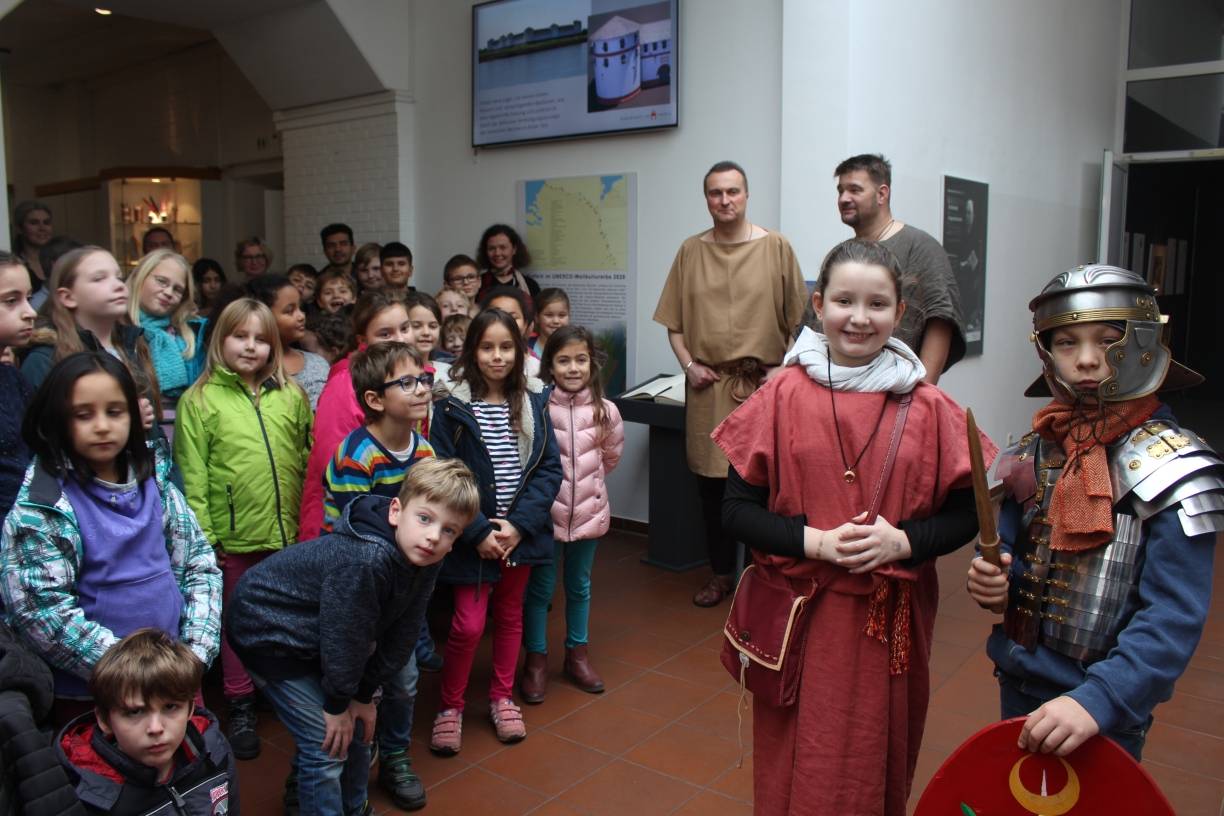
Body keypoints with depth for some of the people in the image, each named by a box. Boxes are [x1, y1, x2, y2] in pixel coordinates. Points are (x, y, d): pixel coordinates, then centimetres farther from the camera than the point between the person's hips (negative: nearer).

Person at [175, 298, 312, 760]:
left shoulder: (291, 396, 5)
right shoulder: (199, 400, -4)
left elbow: (308, 458, 7)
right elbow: (192, 476, -6)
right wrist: (202, 535, -11)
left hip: (289, 532, 2)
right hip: (233, 535, -2)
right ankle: (241, 708, 28)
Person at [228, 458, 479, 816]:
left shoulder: (424, 560, -13)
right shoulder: (364, 559, -38)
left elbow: (400, 633, -4)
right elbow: (345, 636, -27)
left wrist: (364, 696, -1)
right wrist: (338, 704, -13)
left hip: (313, 638, 8)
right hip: (267, 630, -8)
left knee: (357, 727, 15)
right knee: (328, 744, -8)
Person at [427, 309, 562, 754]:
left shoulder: (534, 401, -1)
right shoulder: (452, 406, -10)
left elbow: (549, 467, -3)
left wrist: (519, 525, -13)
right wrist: (479, 532, -17)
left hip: (522, 531, 3)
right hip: (475, 535, -3)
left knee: (510, 615, 17)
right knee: (468, 625, -3)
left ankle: (501, 697, 36)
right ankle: (450, 707, 20)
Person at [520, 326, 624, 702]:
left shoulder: (605, 411, -5)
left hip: (588, 510, 3)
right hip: (546, 511, -3)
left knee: (579, 585, 18)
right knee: (540, 587, 9)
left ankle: (576, 653, 35)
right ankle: (536, 658, 25)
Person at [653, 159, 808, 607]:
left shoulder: (775, 247, -1)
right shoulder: (691, 250, 6)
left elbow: (797, 320, 0)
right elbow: (673, 321, 9)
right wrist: (688, 365, -2)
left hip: (763, 384, -2)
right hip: (708, 386, 3)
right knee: (711, 481, 10)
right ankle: (720, 573, 25)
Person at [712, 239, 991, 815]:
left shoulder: (927, 407, -2)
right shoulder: (783, 395, -4)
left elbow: (964, 514, 3)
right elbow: (737, 510, -3)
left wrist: (901, 541, -15)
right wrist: (814, 541, -17)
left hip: (892, 622, 1)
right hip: (798, 617, -1)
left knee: (876, 764, 15)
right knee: (797, 769, 9)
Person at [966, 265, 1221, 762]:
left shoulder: (1172, 470, -16)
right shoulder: (1032, 455, 0)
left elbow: (1173, 618, -23)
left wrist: (1098, 701, -34)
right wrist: (993, 581, -13)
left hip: (1108, 706, -5)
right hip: (1020, 683, 5)